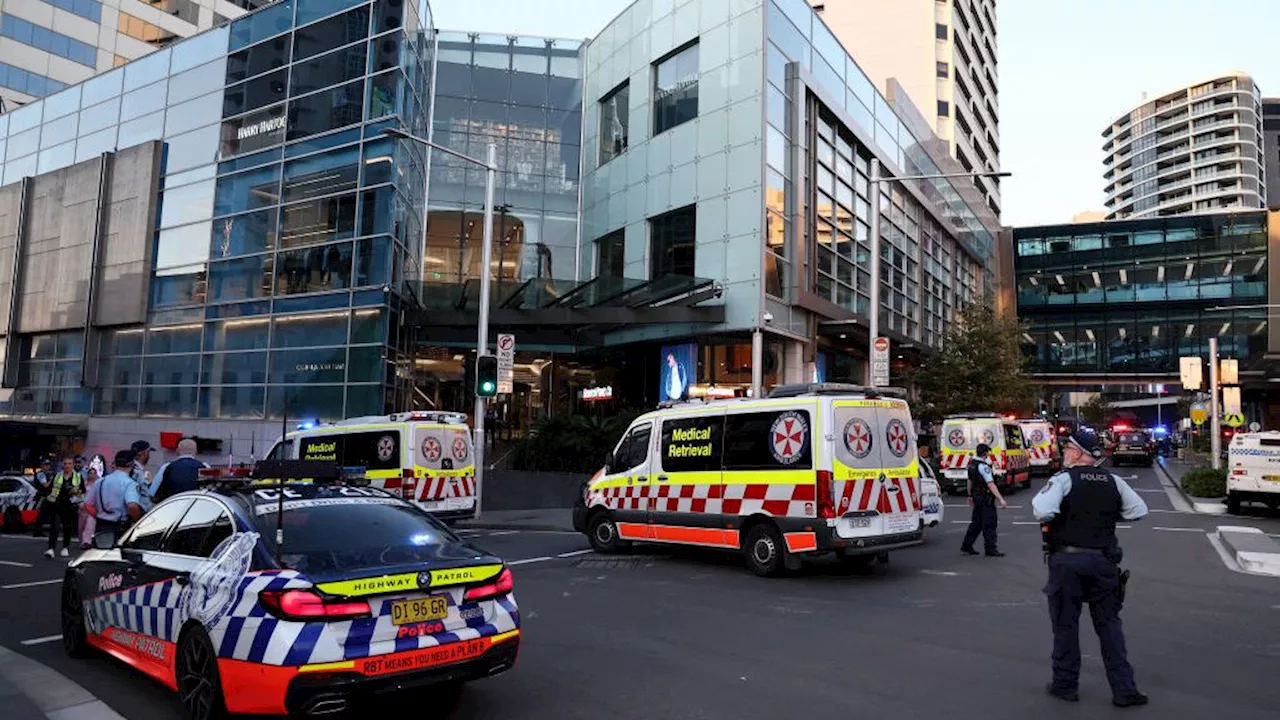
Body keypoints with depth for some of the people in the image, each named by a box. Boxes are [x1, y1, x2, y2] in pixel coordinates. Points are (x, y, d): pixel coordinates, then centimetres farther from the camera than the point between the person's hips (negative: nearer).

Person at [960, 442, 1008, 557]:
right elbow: (991, 484, -24)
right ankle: (990, 549, 0)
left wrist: (970, 496, 29)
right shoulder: (983, 466, -19)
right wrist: (1001, 499, -25)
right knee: (989, 524, -3)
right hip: (985, 499, -9)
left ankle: (966, 546, 18)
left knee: (976, 523, 15)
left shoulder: (972, 464, 10)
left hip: (976, 497, 9)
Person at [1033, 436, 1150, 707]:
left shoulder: (1063, 479, -11)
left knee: (1065, 623, 7)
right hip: (1103, 560, 4)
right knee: (1109, 624, 12)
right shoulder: (1113, 482, 5)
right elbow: (1140, 510, 11)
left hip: (1068, 559, -4)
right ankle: (1124, 689, 13)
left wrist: (1040, 496, -3)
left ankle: (1066, 685, 16)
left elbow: (1044, 512, -24)